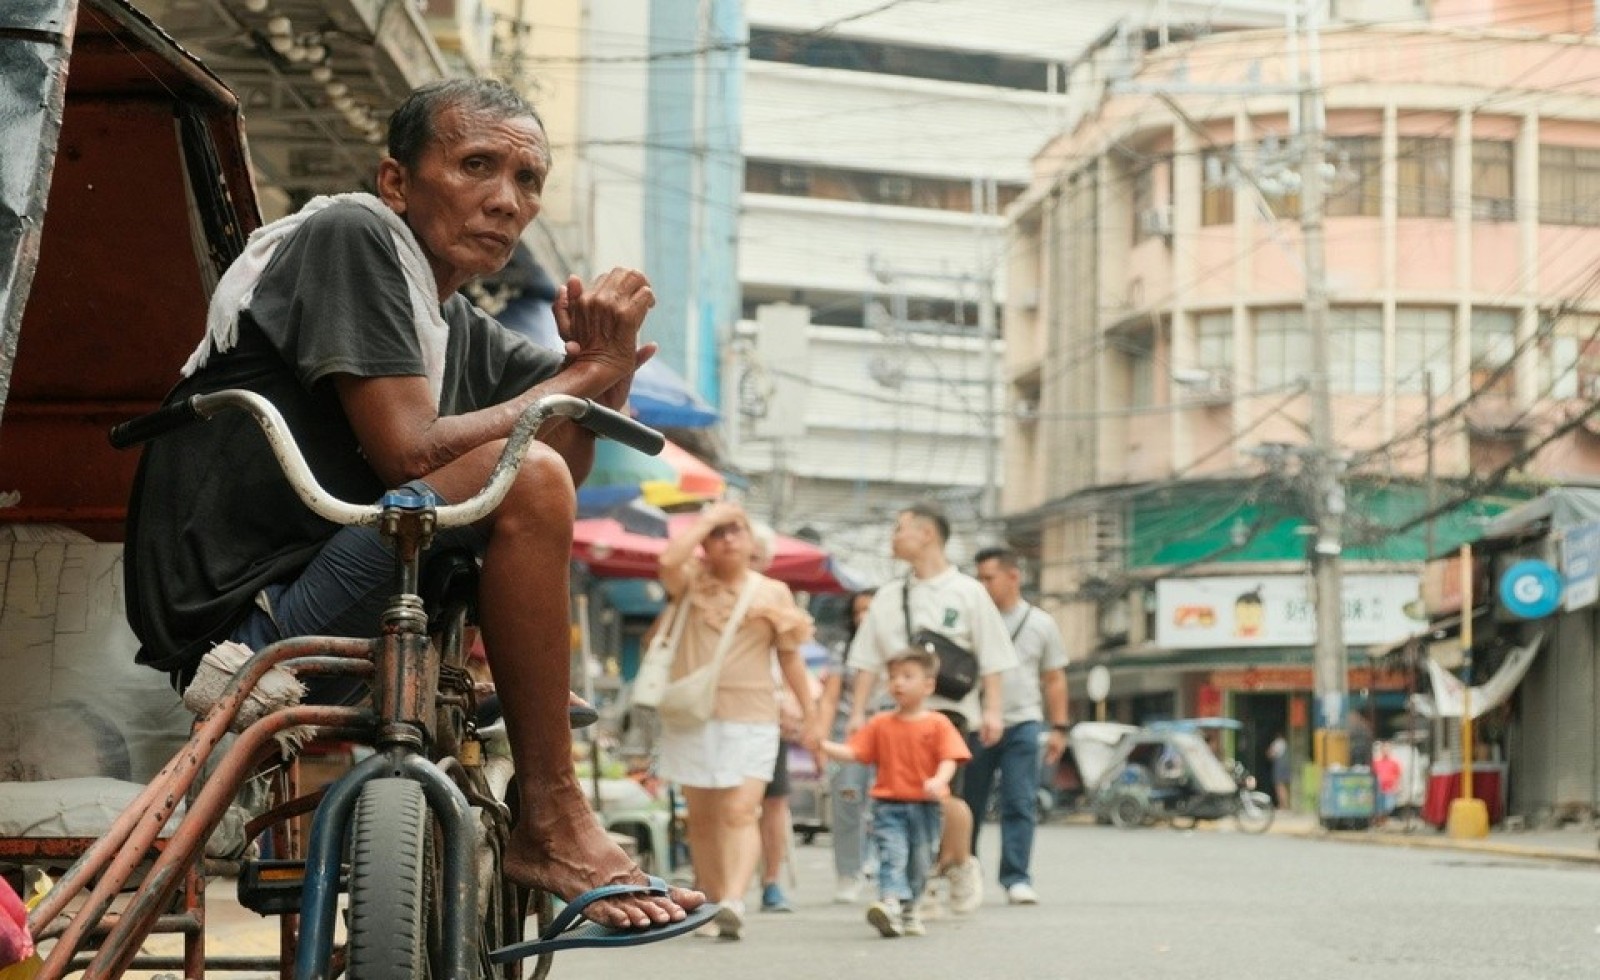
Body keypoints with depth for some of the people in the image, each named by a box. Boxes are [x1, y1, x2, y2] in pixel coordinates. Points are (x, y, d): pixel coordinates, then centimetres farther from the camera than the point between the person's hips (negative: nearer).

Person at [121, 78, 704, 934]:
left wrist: (607, 363, -9)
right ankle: (552, 824, -19)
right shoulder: (350, 235, -7)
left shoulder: (464, 332, 18)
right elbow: (409, 451, -17)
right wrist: (575, 379, -8)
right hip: (243, 617, -10)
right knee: (526, 475, -24)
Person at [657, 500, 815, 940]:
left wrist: (808, 710, 12)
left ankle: (733, 901, -29)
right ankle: (712, 904, 18)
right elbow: (669, 559, -17)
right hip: (691, 715, 2)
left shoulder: (773, 593, 7)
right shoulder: (692, 583, 6)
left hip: (750, 719, -2)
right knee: (702, 817, 7)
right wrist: (707, 519, -8)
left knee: (741, 812, -17)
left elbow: (790, 656, 12)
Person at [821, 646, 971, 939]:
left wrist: (938, 780, -28)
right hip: (889, 805, 0)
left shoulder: (938, 724, 1)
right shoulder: (881, 724, 8)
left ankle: (908, 910, 25)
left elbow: (949, 759, -9)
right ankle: (892, 901, -35)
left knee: (919, 863, 10)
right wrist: (821, 745, -9)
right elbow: (852, 752, 5)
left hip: (925, 805, 0)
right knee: (892, 855, -18)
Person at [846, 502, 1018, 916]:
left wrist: (992, 710, -6)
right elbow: (868, 660, 15)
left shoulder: (966, 591, 3)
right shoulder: (889, 595, 14)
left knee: (945, 796, -16)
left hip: (949, 706, -4)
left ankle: (961, 865, 11)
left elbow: (991, 658, 2)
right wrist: (858, 711, 8)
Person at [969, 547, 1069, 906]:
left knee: (1020, 805, -5)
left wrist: (1059, 728, 6)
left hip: (1022, 725, 0)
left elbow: (1054, 679, 11)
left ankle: (1017, 878, -2)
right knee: (968, 804, 6)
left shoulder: (1040, 624, 7)